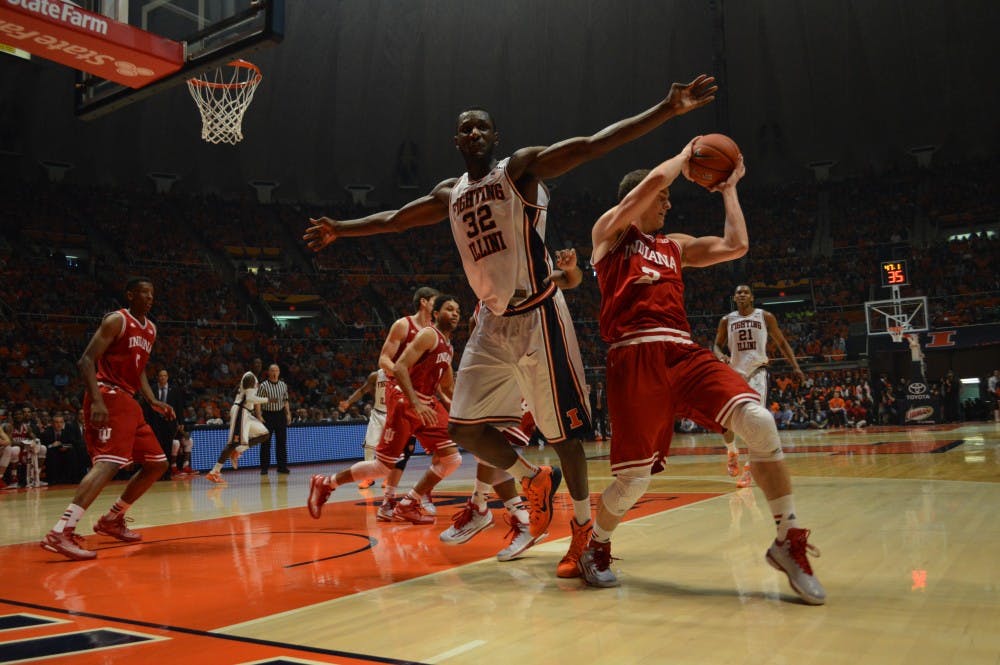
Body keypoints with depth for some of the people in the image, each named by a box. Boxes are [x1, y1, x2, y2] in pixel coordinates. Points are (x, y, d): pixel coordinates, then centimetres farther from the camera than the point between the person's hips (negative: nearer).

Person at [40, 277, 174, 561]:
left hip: (128, 401, 9)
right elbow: (86, 360, -14)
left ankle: (112, 519, 22)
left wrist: (154, 401, 12)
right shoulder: (116, 320, -7)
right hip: (108, 397, -9)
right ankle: (60, 533, -31)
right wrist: (97, 400, -26)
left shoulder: (150, 329, 18)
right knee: (110, 462, -26)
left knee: (157, 464, 11)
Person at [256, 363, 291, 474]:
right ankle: (264, 467, 7)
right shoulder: (263, 386, -5)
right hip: (267, 415, -3)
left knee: (282, 441, 6)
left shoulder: (283, 385, 8)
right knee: (265, 442, 0)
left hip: (280, 414, 4)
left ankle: (282, 466, 13)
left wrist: (288, 414, 7)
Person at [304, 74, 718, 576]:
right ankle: (535, 480, 25)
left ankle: (583, 528, 16)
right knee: (464, 427, 2)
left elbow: (596, 143, -12)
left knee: (563, 429, -2)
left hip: (538, 315, -6)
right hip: (493, 322, 6)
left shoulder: (521, 167, -3)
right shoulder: (449, 194, 14)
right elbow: (394, 220, 29)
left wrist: (667, 111, -21)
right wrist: (341, 230, 36)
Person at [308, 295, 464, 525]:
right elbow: (399, 368, -23)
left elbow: (447, 388, 26)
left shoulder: (448, 347, 15)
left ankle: (407, 506, 6)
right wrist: (416, 404, -31)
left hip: (427, 403, 8)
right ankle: (325, 483, 13)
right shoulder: (428, 335, -13)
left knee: (452, 458, -2)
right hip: (404, 401, -8)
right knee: (383, 466, -6)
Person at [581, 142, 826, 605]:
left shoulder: (674, 245, 28)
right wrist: (685, 155, 17)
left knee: (759, 422, -18)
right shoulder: (609, 230, 12)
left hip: (684, 353, 5)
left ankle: (789, 541, -4)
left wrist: (727, 188, 28)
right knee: (634, 477, -5)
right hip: (635, 357, -5)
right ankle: (596, 547, 25)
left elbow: (736, 245, 18)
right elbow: (656, 178, -2)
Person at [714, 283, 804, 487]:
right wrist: (721, 356, -13)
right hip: (735, 372, 2)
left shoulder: (765, 317, 3)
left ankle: (750, 466, -8)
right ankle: (732, 451, 28)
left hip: (757, 371, -2)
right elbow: (717, 345, 12)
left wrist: (796, 367, -1)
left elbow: (782, 343, 8)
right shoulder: (726, 320, 6)